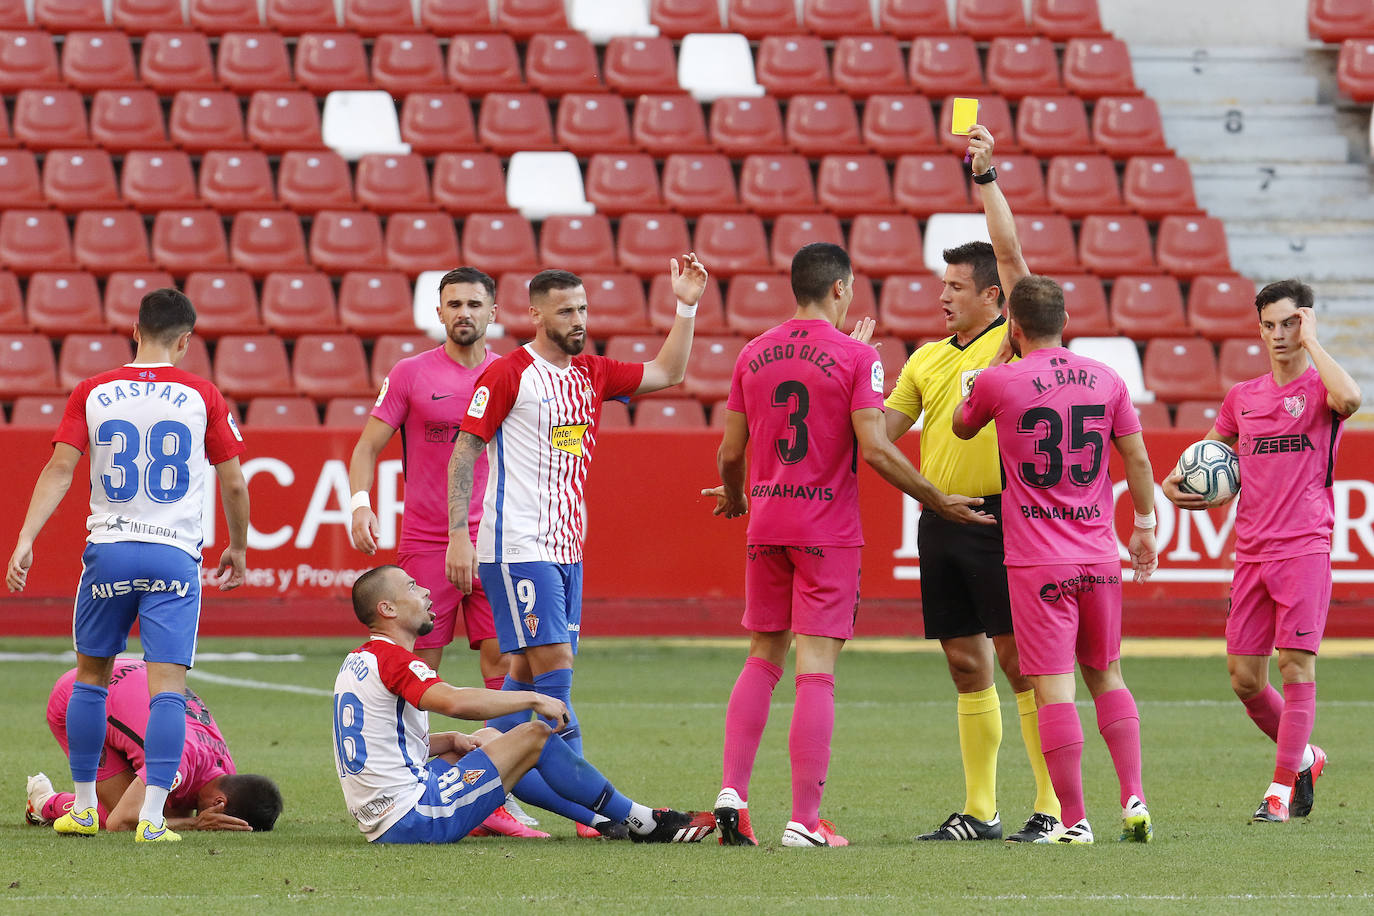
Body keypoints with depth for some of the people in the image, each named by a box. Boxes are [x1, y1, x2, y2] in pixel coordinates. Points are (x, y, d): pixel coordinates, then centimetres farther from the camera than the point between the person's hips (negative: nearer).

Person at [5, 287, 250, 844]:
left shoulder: (93, 394, 3)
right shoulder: (202, 396, 1)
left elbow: (59, 469, -5)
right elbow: (234, 483, 4)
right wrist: (238, 549, 18)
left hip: (108, 549, 2)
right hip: (175, 556, -2)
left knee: (90, 677, 17)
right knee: (167, 687, -3)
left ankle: (83, 808, 21)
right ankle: (152, 817, -12)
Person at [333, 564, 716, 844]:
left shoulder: (358, 661, 15)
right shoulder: (393, 659, -15)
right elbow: (454, 702, -31)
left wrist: (451, 741, 12)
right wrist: (534, 699, -19)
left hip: (379, 821, 10)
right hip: (413, 817, -10)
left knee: (488, 738, 25)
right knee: (535, 735, -2)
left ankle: (605, 819, 29)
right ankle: (642, 822, 9)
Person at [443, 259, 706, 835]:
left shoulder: (592, 373, 14)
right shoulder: (507, 374, -7)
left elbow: (667, 373, 23)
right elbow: (464, 452, -6)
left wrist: (686, 307, 11)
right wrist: (458, 535, -12)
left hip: (565, 549, 7)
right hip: (516, 548, -7)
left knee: (528, 671, 7)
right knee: (554, 666, -12)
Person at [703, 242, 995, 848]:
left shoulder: (754, 354, 7)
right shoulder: (856, 355, -8)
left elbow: (730, 452, 9)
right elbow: (875, 449, -15)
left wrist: (733, 498, 30)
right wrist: (938, 501, -5)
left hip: (766, 524, 5)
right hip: (828, 529, -5)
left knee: (763, 658, 14)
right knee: (816, 670, -4)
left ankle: (732, 791, 2)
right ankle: (805, 820, -7)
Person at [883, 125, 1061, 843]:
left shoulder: (1014, 340, -3)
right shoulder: (927, 359, 16)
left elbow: (1010, 255, -12)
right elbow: (883, 426, 19)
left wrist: (986, 176, -12)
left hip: (998, 520, -7)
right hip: (940, 522, 7)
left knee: (1018, 660, -8)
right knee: (966, 665, 9)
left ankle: (1055, 806, -4)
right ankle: (979, 812, 13)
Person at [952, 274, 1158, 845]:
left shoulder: (1000, 382, -7)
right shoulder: (1106, 380, 4)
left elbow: (961, 427, 13)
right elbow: (1138, 459, 8)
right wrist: (1145, 529, 19)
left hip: (1036, 561, -4)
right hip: (1099, 556, 4)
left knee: (1054, 687, -4)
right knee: (1105, 675, 17)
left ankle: (1074, 821, -5)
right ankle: (1134, 801, 8)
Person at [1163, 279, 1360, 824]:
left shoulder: (1319, 389, -2)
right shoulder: (1242, 397, 14)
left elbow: (1348, 399, -28)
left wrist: (1311, 340, -15)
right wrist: (1176, 483, 5)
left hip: (1305, 549, -6)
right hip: (1251, 553, 6)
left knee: (1296, 664, -10)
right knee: (1244, 678, 5)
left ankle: (1283, 788, -6)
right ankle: (1303, 757, 27)